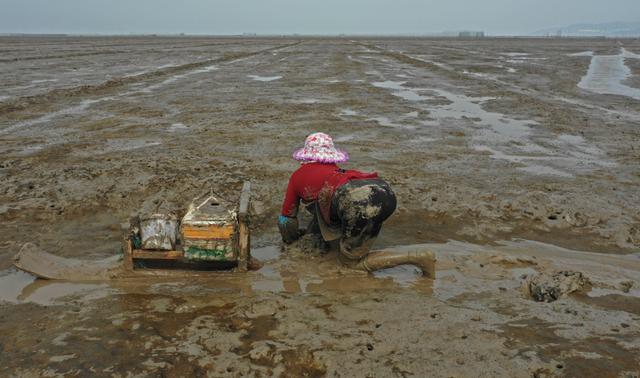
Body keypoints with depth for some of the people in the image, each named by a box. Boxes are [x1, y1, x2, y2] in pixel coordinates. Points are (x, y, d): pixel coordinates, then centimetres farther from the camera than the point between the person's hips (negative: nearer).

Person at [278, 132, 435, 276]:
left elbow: (287, 217, 32)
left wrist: (291, 239, 51)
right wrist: (311, 231, 63)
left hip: (360, 201, -7)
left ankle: (417, 258, -2)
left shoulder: (297, 176, 24)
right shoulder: (335, 169, 38)